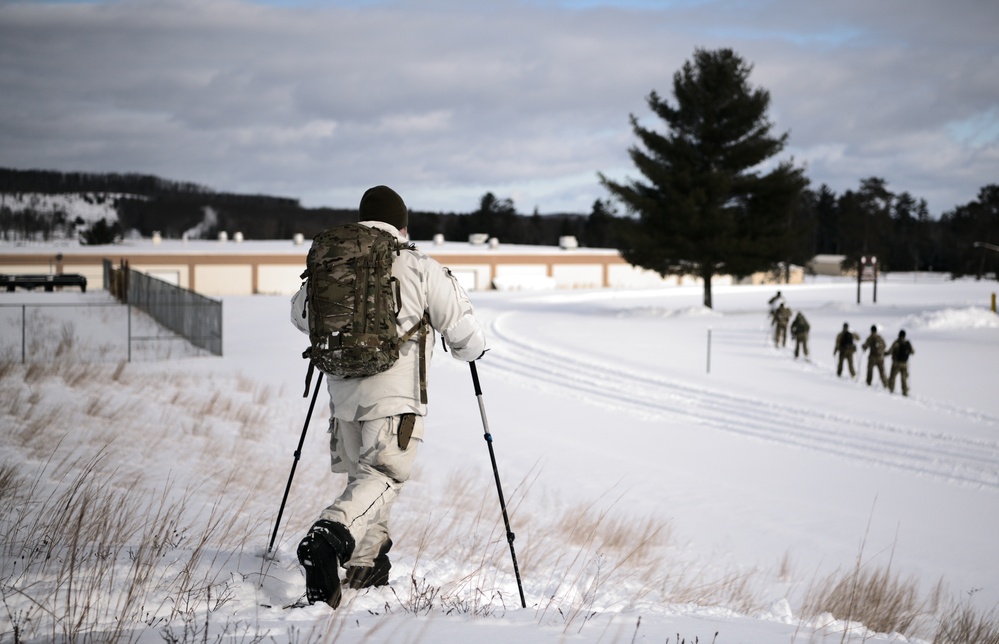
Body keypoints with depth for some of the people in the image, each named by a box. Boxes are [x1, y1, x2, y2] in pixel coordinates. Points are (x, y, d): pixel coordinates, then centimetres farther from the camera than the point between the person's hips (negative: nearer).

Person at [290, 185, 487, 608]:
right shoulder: (420, 268, -6)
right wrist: (471, 350, 22)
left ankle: (366, 564, 25)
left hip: (342, 388, 5)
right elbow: (459, 324, 0)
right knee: (382, 476, -6)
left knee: (363, 472, 20)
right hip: (395, 391, -5)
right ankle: (329, 536, -31)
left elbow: (301, 314, 23)